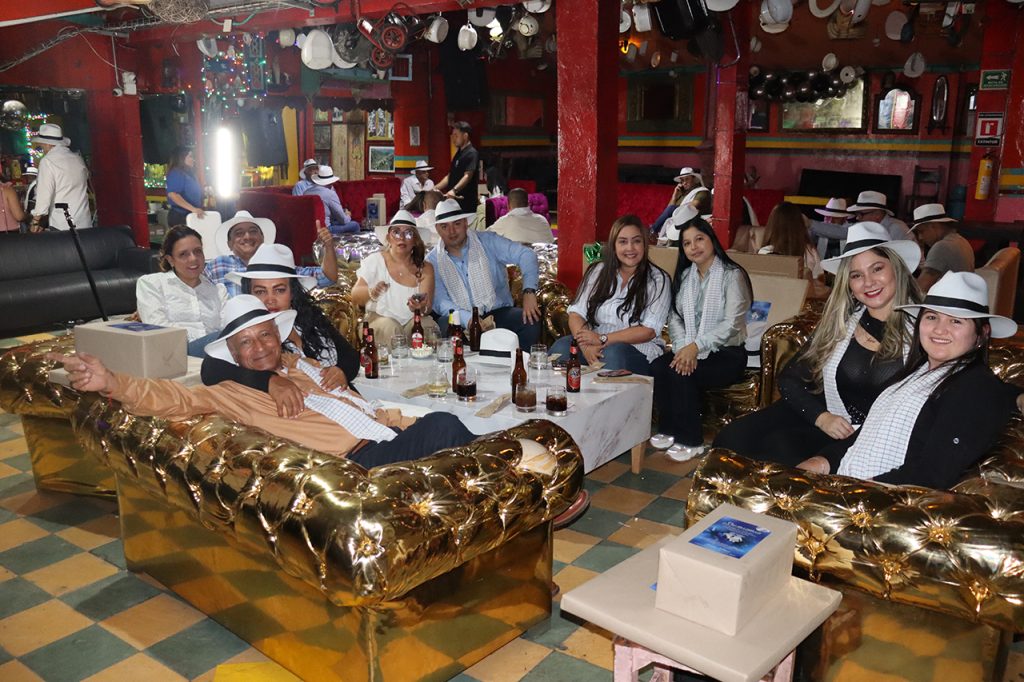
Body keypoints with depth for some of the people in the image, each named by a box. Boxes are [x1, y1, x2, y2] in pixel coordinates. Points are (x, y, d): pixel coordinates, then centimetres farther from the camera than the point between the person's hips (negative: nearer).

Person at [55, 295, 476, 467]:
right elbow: (173, 398, -5)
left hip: (393, 437, 7)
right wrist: (112, 382, -20)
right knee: (444, 427, -28)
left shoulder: (305, 365, 26)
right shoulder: (233, 392, 11)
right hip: (356, 462, -7)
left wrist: (408, 427, 17)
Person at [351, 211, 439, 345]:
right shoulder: (375, 261, 0)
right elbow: (355, 297, -6)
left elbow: (427, 307, -10)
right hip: (380, 319, -1)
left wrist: (421, 308, -36)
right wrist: (371, 292, -29)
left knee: (427, 325, -30)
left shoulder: (425, 268, 3)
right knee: (390, 327, -33)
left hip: (414, 320, 1)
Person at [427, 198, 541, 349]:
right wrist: (469, 320, -27)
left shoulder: (487, 242, -1)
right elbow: (440, 302, -8)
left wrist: (529, 292, -25)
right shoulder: (433, 261, 2)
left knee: (531, 321, -27)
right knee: (445, 325, -34)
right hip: (462, 318, 0)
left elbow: (526, 254, -8)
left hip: (498, 312, 1)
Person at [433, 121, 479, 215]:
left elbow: (467, 176, -23)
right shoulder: (458, 153, 18)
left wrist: (454, 190, -36)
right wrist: (435, 188, 14)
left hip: (466, 202, -8)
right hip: (454, 200, 8)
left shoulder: (471, 154, -10)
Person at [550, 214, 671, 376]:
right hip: (595, 345, 3)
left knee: (614, 352, -37)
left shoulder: (657, 279, 2)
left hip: (640, 350, -2)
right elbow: (576, 314, 3)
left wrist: (603, 339, -17)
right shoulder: (598, 271, 12)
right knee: (561, 347, -28)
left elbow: (649, 331, -8)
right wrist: (586, 345, -18)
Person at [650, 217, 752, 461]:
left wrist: (696, 346, -24)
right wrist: (684, 348, -13)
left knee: (680, 373, -29)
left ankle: (691, 441, -13)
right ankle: (670, 430, -6)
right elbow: (675, 317, 5)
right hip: (690, 349, 5)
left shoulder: (732, 275, -7)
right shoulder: (684, 276, 13)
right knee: (657, 366, -23)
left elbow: (732, 324, -16)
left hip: (726, 352, -5)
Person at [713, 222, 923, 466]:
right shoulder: (839, 322, 5)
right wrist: (821, 417, -10)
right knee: (732, 439, -20)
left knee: (778, 447, -28)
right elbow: (789, 380, 7)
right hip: (814, 420, 4)